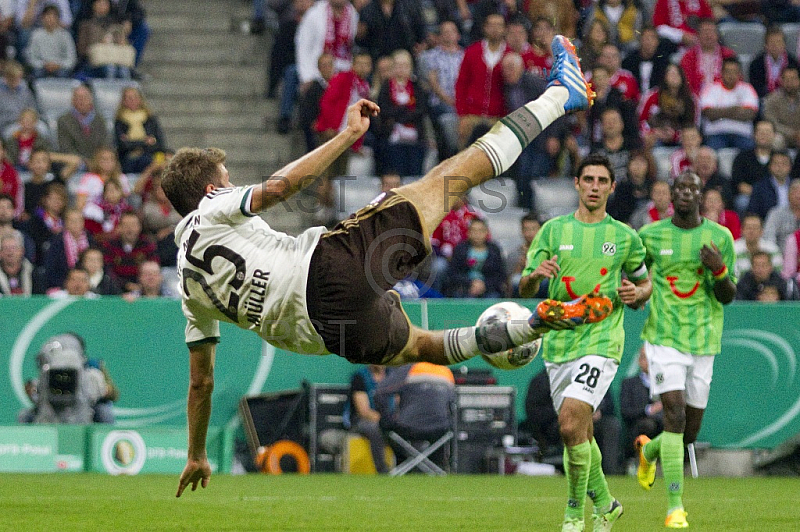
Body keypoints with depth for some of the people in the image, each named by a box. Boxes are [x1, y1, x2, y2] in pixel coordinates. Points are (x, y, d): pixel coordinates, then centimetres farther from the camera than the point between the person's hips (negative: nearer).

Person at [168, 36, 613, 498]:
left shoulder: (193, 286, 23)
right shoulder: (210, 214, 6)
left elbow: (201, 380, 23)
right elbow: (277, 187, -12)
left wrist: (197, 457, 31)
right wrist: (348, 135, -8)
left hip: (325, 332, 6)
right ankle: (559, 95, 9)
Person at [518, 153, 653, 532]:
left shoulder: (625, 237, 4)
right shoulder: (553, 230, 6)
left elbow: (645, 283, 17)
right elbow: (524, 289, 6)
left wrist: (635, 294, -7)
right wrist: (535, 275, -17)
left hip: (601, 341, -4)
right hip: (558, 342, 4)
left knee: (570, 424, -19)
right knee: (580, 433, 12)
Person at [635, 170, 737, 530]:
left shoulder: (720, 237, 1)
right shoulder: (651, 235, 1)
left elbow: (728, 297, 0)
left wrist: (719, 270, -20)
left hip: (702, 343, 2)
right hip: (663, 339, -2)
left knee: (689, 433, 8)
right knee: (675, 415, -20)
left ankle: (648, 451, 43)